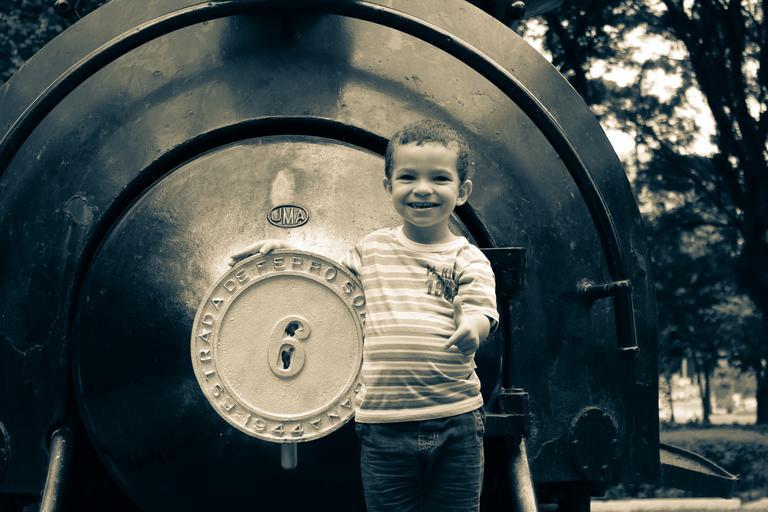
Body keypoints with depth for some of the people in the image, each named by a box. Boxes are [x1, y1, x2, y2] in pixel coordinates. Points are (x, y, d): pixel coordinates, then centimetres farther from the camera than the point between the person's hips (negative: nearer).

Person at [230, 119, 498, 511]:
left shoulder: (468, 260, 3)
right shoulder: (370, 250, 10)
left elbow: (479, 309, -10)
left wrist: (471, 329, -32)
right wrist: (286, 252, 12)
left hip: (455, 423, -1)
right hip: (383, 425, 1)